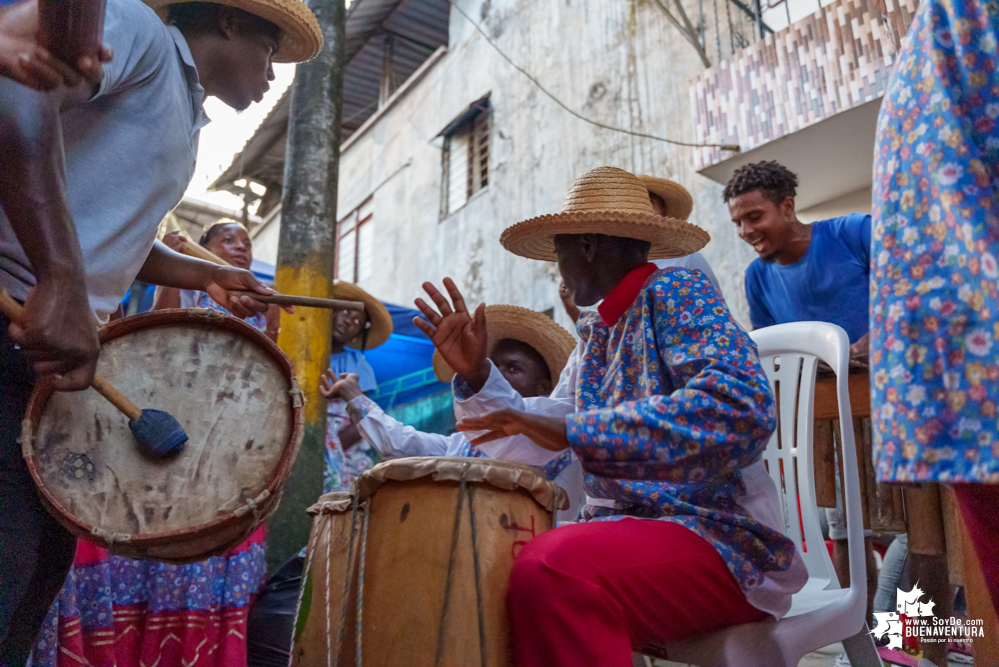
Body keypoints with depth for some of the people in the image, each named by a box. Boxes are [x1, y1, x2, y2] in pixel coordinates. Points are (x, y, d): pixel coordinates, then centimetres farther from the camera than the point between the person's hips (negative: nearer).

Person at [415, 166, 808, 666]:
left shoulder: (676, 294, -9)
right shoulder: (594, 334, 14)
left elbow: (743, 406, -27)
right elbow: (536, 444, 16)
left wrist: (570, 431, -30)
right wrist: (476, 375, 1)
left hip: (720, 537, -8)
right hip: (625, 529, 8)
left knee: (549, 570, -33)